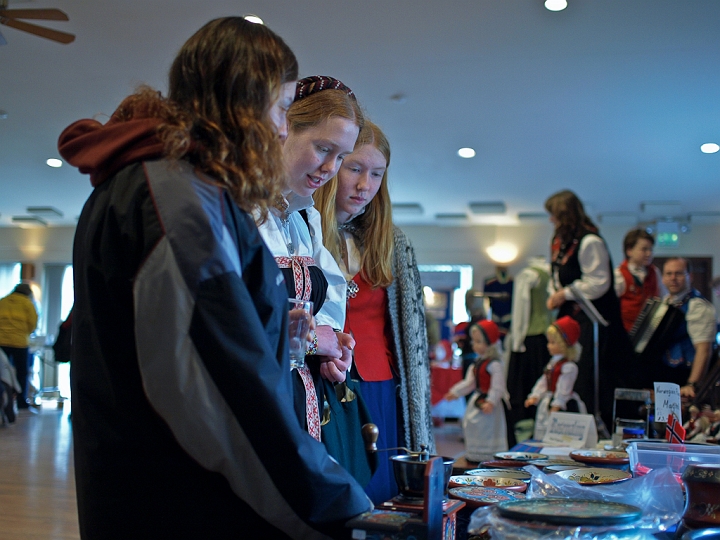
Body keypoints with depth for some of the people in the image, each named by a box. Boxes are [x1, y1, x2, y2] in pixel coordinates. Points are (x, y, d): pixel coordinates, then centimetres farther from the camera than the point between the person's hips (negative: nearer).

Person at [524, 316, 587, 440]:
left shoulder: (569, 366, -17)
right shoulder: (552, 363, 13)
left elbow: (563, 389, -19)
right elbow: (543, 381, 14)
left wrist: (556, 407, -19)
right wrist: (534, 397, 5)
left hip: (563, 406, -10)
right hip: (547, 402, 10)